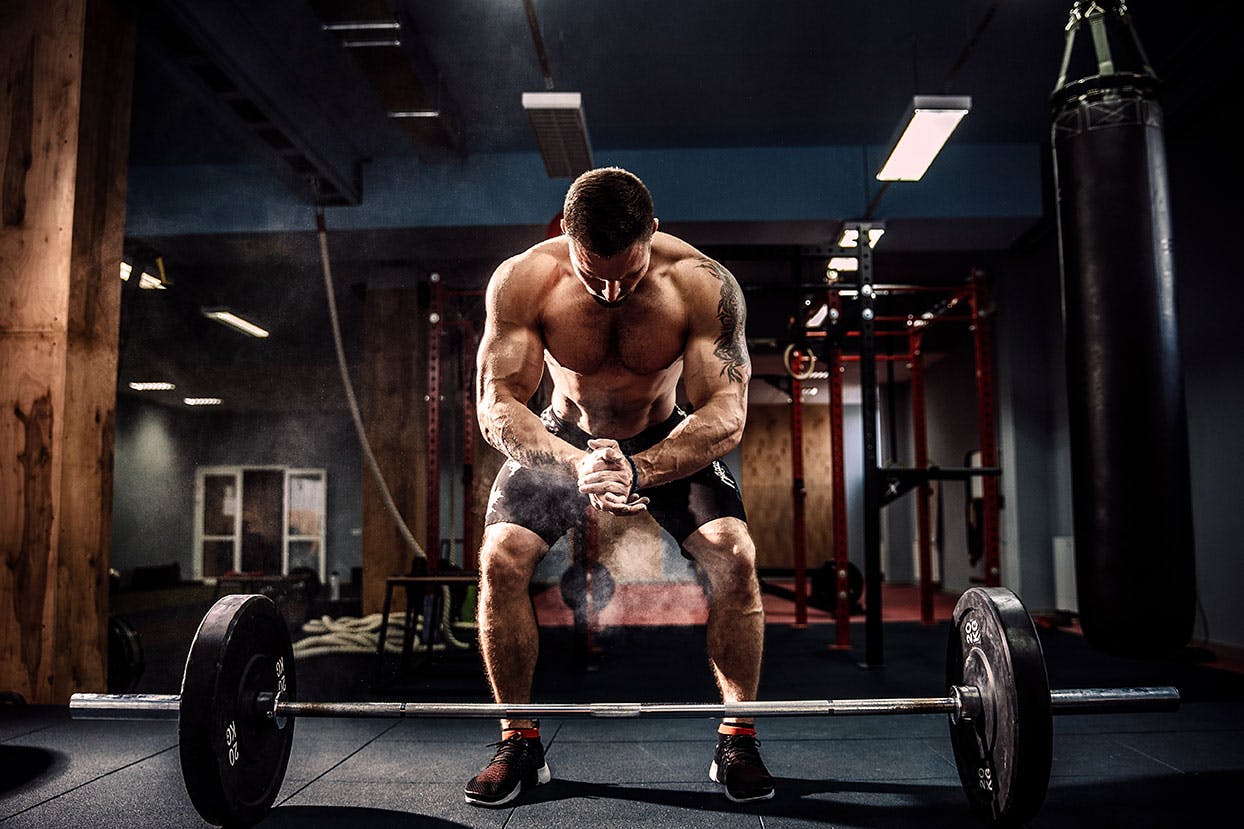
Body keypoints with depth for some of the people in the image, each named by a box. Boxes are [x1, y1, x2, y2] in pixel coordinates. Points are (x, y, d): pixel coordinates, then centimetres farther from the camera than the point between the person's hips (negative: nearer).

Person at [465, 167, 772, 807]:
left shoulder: (703, 284, -27)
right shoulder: (520, 280, -25)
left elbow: (727, 413, -29)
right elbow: (496, 405, -26)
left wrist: (639, 471, -47)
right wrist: (575, 465, -46)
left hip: (669, 440, 0)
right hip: (562, 438, 1)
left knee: (735, 555, -23)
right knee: (500, 558, -20)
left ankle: (737, 741, -2)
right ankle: (519, 743, 0)